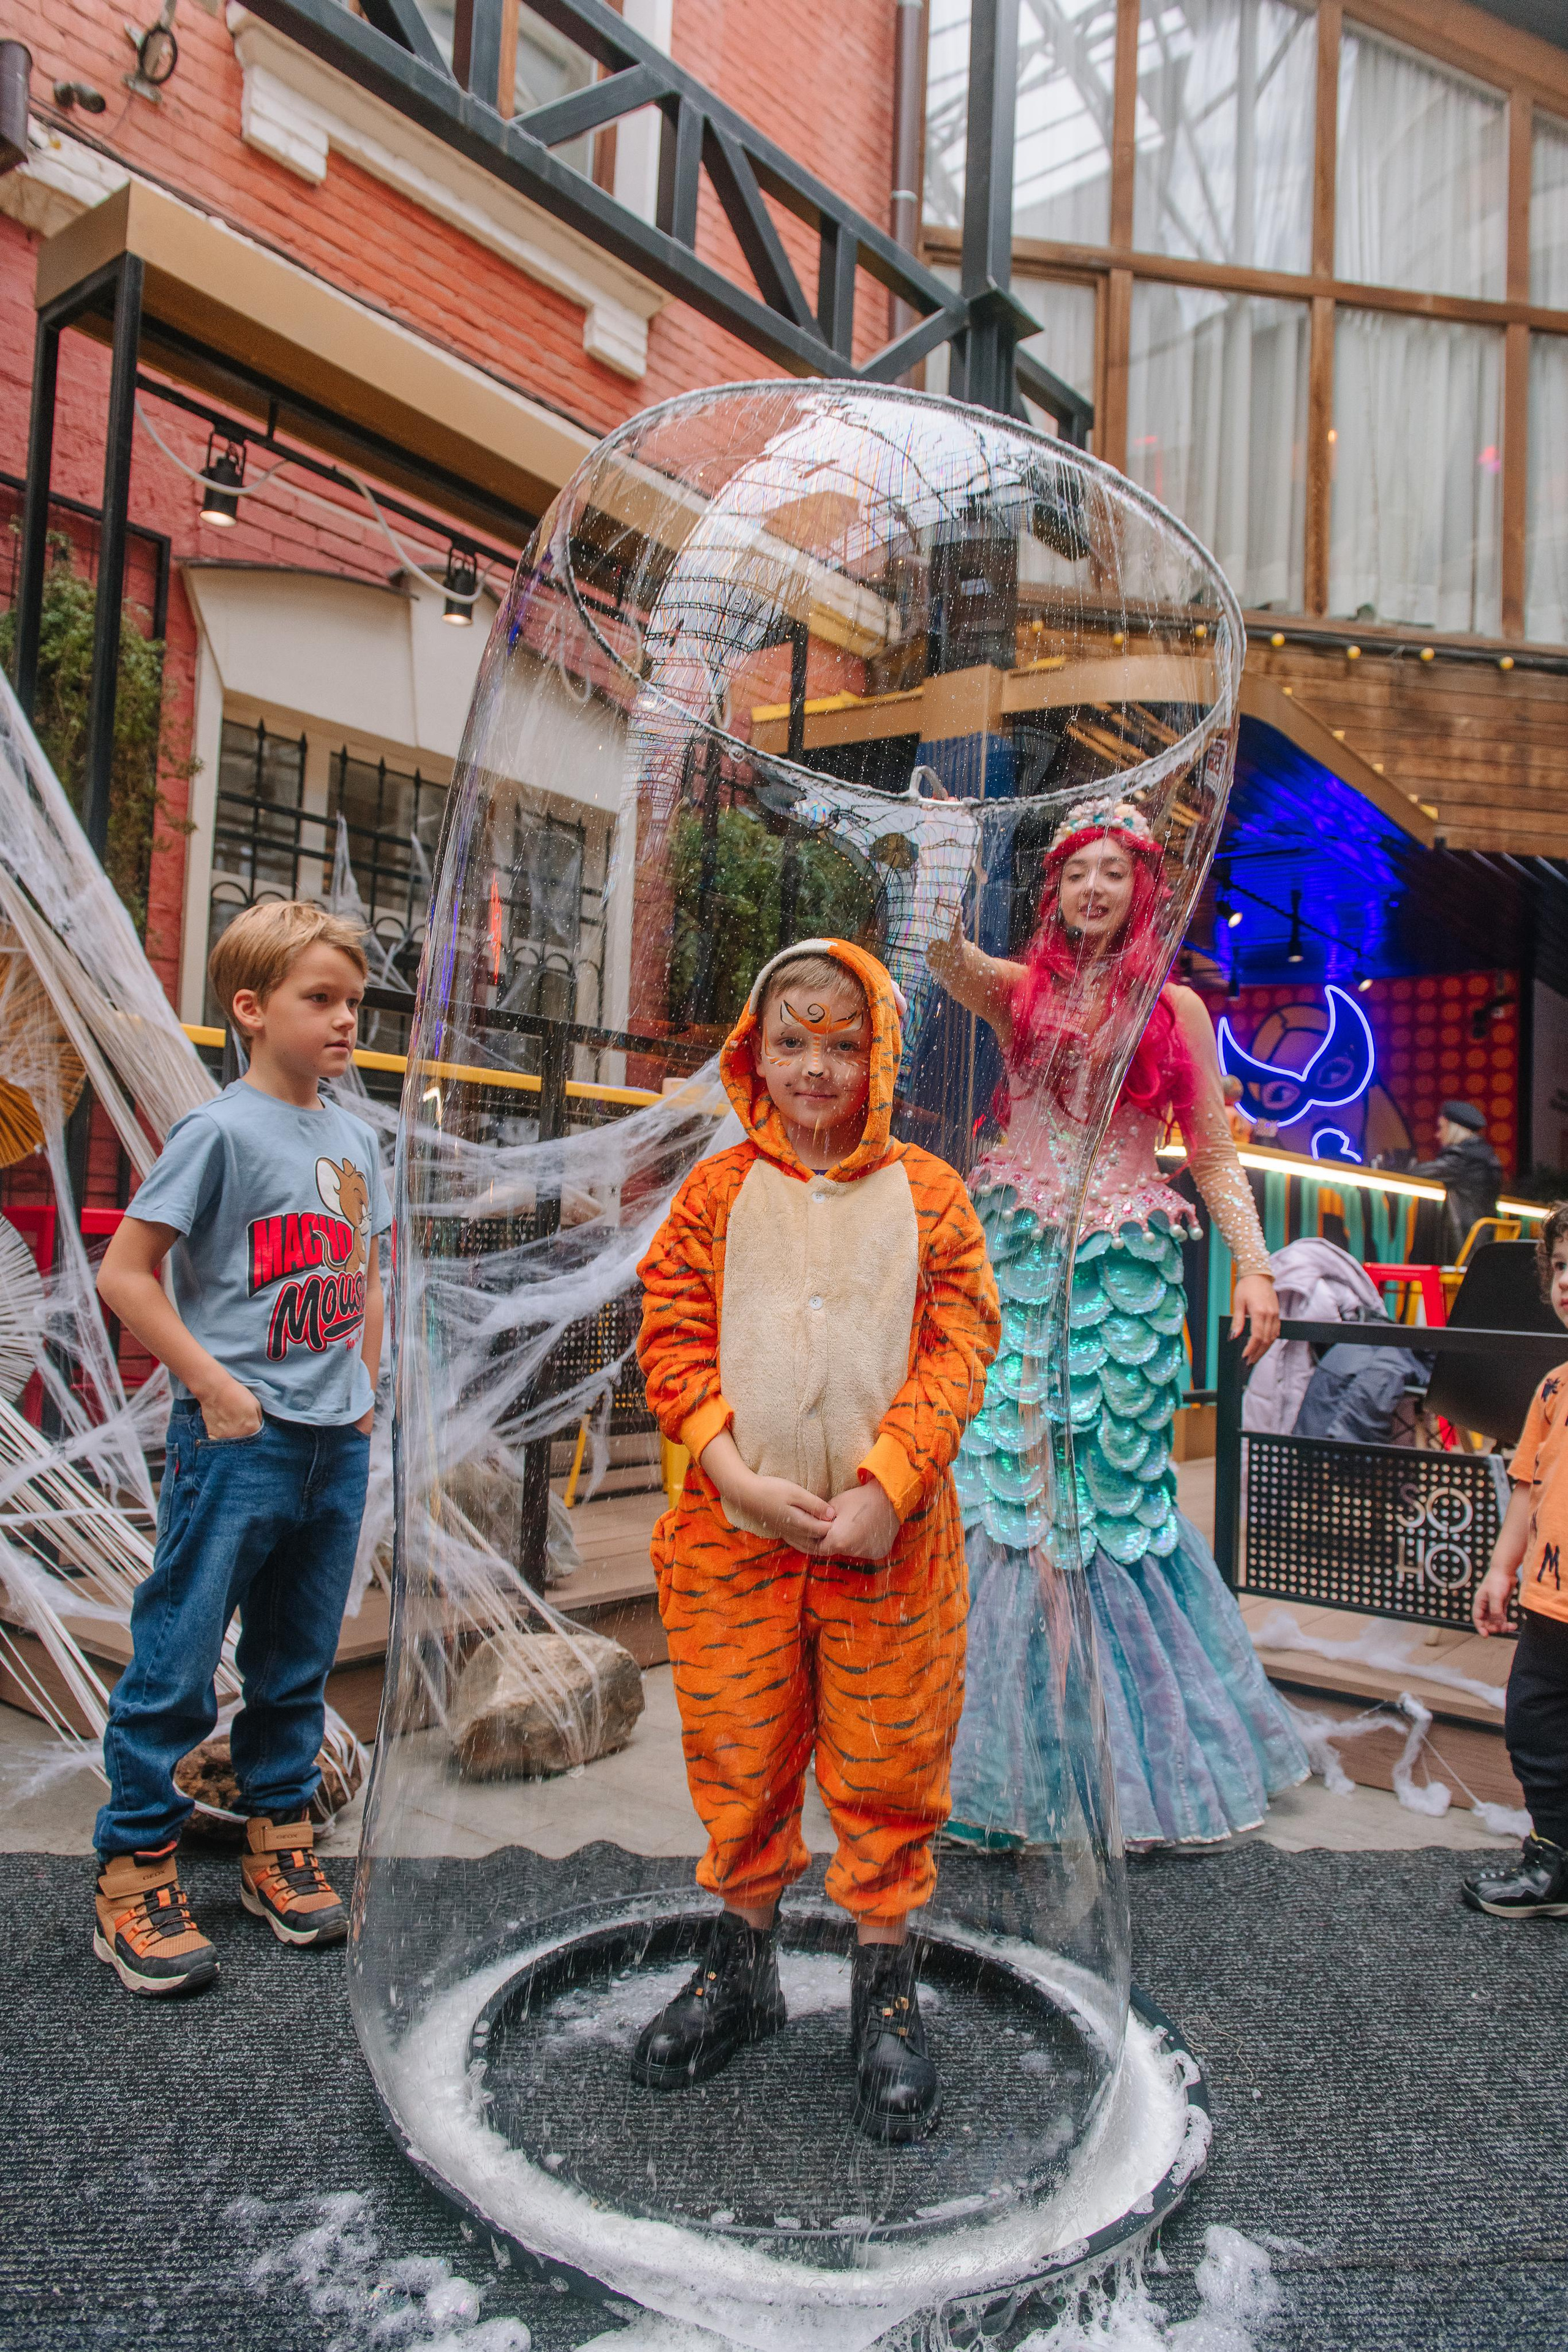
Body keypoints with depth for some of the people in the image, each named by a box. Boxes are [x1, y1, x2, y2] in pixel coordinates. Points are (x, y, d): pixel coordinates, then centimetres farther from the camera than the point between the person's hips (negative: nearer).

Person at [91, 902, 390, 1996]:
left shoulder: (356, 1139, 9)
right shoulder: (222, 1129, -10)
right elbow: (124, 1272, -12)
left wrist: (366, 1391, 11)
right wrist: (216, 1387, -14)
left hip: (338, 1446, 7)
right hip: (237, 1441, -6)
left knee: (299, 1661, 16)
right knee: (178, 1661, 2)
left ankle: (279, 1844, 31)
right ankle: (134, 1876, 18)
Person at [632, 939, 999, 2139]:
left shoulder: (928, 1192, 2)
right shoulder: (717, 1190, 3)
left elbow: (960, 1350, -4)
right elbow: (672, 1340, -1)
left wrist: (883, 1487, -15)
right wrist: (742, 1478, -13)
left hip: (888, 1533, -1)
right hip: (735, 1532, 1)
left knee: (886, 1764, 11)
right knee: (740, 1758, 15)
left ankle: (888, 1993, 31)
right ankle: (743, 1969, 37)